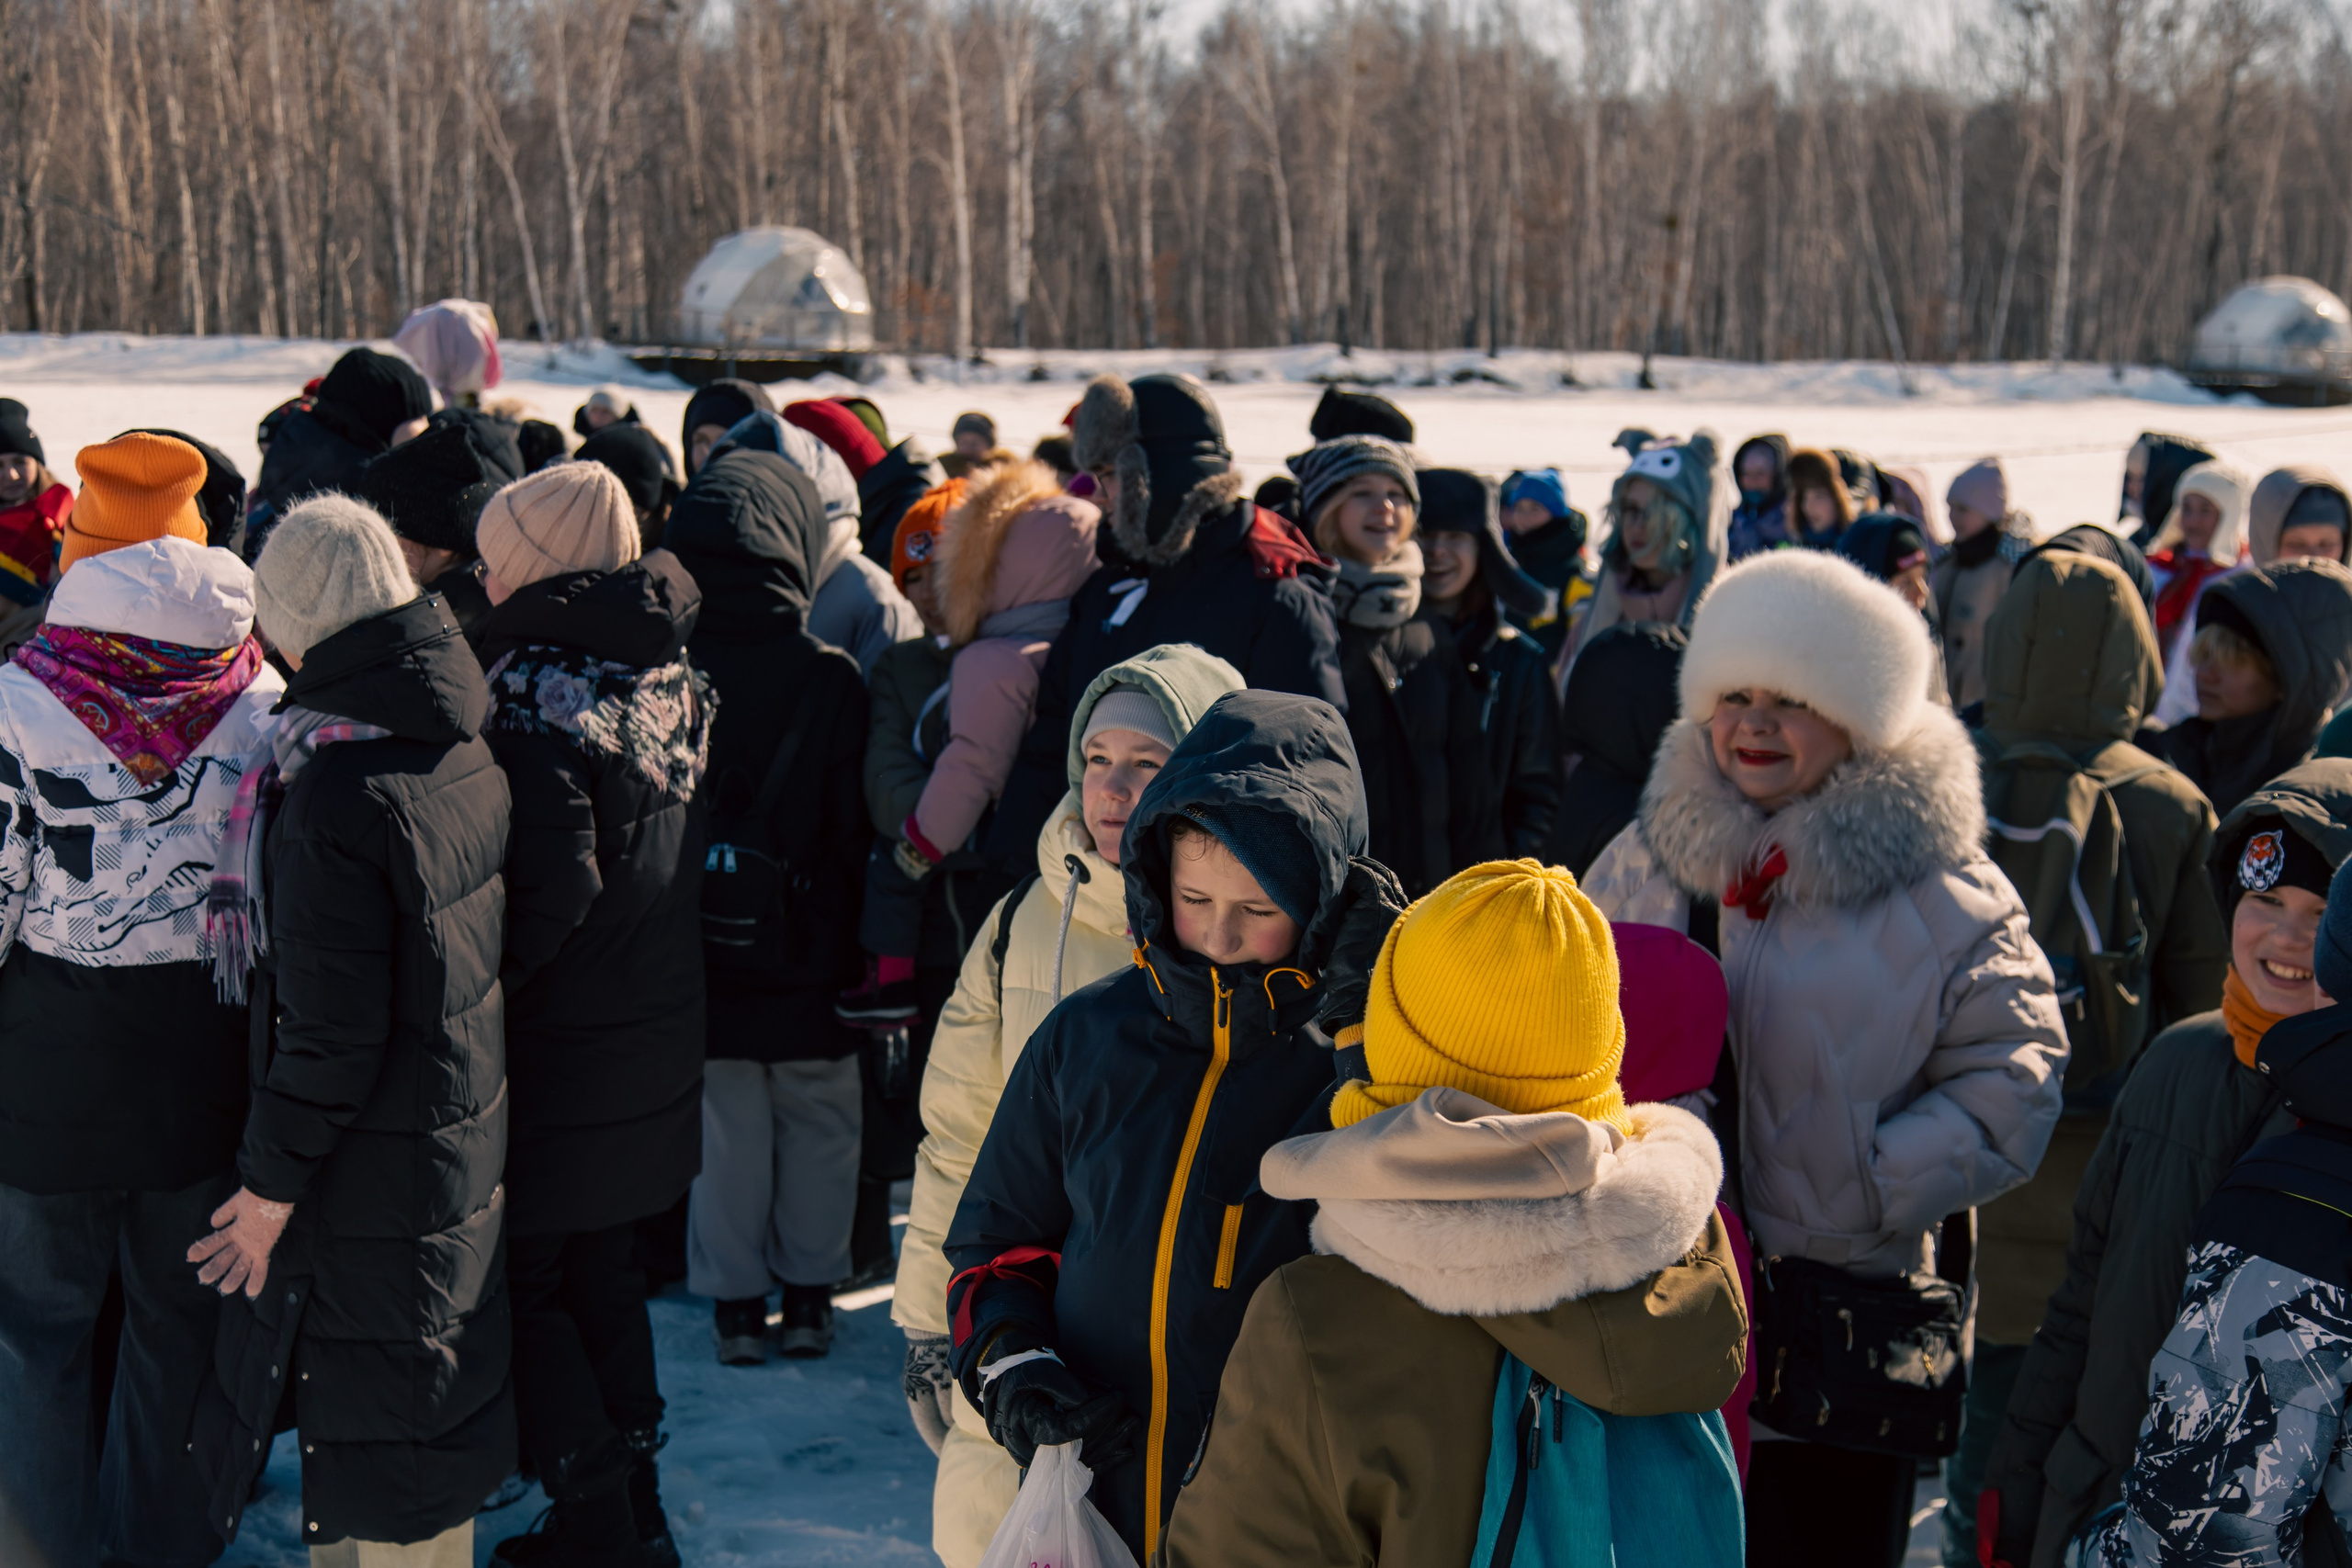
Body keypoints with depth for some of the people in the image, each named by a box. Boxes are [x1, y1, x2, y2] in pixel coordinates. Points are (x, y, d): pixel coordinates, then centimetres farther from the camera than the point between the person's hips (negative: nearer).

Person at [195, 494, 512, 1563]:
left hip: (369, 1181, -8)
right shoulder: (469, 757, 0)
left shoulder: (336, 797, -25)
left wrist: (273, 1181, -11)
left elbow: (329, 1032, -23)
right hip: (466, 1146, 8)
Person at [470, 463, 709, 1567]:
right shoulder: (668, 677, 6)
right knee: (603, 1270, 20)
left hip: (558, 1058, -8)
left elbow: (554, 887, -26)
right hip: (654, 1037, 8)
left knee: (520, 1278, 6)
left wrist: (476, 985, -15)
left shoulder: (537, 690, -19)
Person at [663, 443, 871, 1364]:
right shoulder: (830, 679, -13)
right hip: (805, 962, -1)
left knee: (722, 1128, 12)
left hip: (697, 953, 2)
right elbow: (856, 829, -8)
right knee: (816, 1125, 14)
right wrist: (868, 948, 3)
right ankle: (809, 1296, 23)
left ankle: (736, 1304, 18)